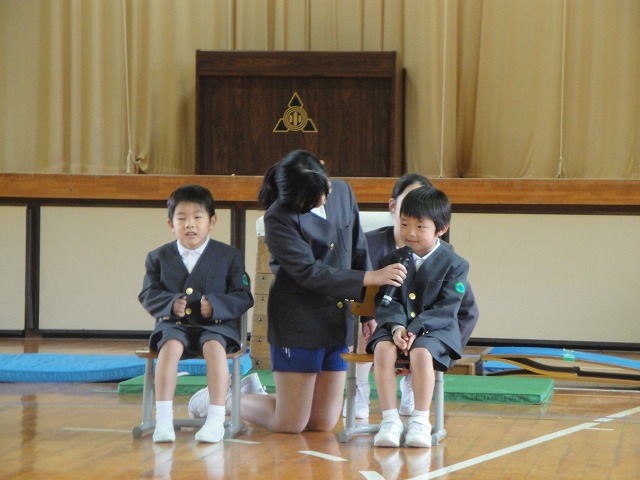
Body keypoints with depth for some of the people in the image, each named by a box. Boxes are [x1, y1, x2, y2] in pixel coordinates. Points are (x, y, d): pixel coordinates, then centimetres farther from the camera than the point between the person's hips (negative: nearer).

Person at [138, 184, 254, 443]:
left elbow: (243, 297, 4)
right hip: (174, 324, 1)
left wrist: (216, 305, -15)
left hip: (216, 325, -1)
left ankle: (216, 419, -33)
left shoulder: (229, 256, 7)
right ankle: (163, 419, -34)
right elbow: (148, 294, 10)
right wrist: (170, 304, -11)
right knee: (171, 345, -33)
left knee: (214, 346, -34)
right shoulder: (159, 257, 12)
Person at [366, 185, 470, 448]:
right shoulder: (391, 261, 11)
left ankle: (420, 421, -24)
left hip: (435, 330, -3)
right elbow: (387, 302, 4)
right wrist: (396, 327, -17)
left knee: (421, 353, -35)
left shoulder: (454, 264, 0)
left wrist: (417, 328, -20)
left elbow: (446, 308, -7)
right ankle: (390, 420, -27)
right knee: (383, 350, -30)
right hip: (396, 328, 3)